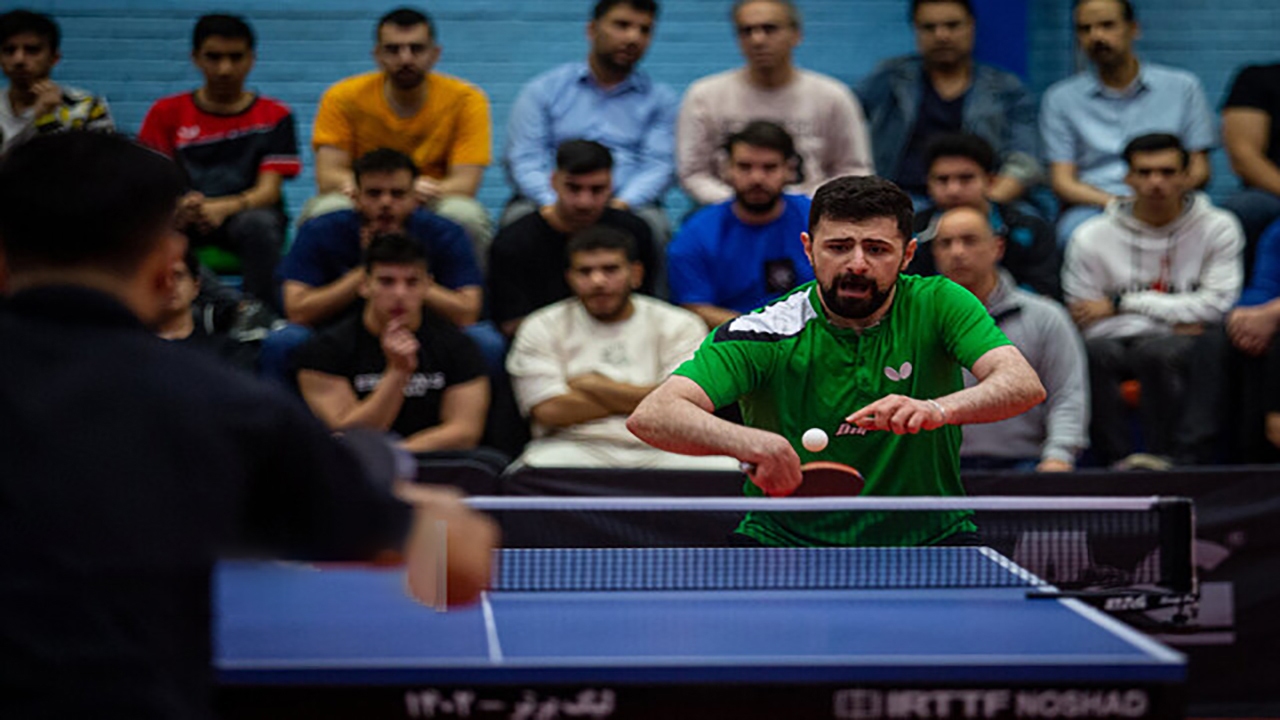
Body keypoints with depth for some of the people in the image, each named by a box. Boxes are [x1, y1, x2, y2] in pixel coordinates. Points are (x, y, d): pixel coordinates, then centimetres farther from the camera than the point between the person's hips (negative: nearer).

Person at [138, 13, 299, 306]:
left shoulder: (274, 116, 5)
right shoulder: (167, 112, 9)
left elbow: (268, 190, -4)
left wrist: (223, 208, -27)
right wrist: (180, 206, -25)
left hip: (244, 214, -1)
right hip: (185, 218, 1)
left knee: (259, 224, -36)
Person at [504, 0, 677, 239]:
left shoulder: (660, 99, 17)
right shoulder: (543, 90, 14)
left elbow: (659, 165, 4)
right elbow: (524, 161, 3)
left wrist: (622, 204, -17)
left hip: (625, 205, 0)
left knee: (650, 222, -34)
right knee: (521, 218, -33)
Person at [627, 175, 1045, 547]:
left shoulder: (938, 305, -7)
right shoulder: (767, 333, -14)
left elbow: (1025, 385, -22)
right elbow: (650, 416, -24)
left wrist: (938, 409, -43)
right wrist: (748, 441, -44)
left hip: (926, 540, 1)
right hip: (787, 542, -1)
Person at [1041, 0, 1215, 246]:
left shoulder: (1182, 87, 14)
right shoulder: (1060, 99, 13)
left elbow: (1199, 171, 11)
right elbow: (1062, 182, 6)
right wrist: (1111, 202, -16)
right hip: (1093, 206, 0)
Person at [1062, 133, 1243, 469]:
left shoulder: (1217, 228, 6)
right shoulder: (1092, 237, 5)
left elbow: (1215, 305, -3)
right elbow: (1086, 322, 0)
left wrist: (1122, 303, -6)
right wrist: (1175, 318, -9)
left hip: (1186, 346, -1)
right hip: (1119, 341, 1)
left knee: (1156, 350, -37)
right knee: (1096, 351, -35)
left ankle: (1162, 457, -33)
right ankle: (1117, 460, -37)